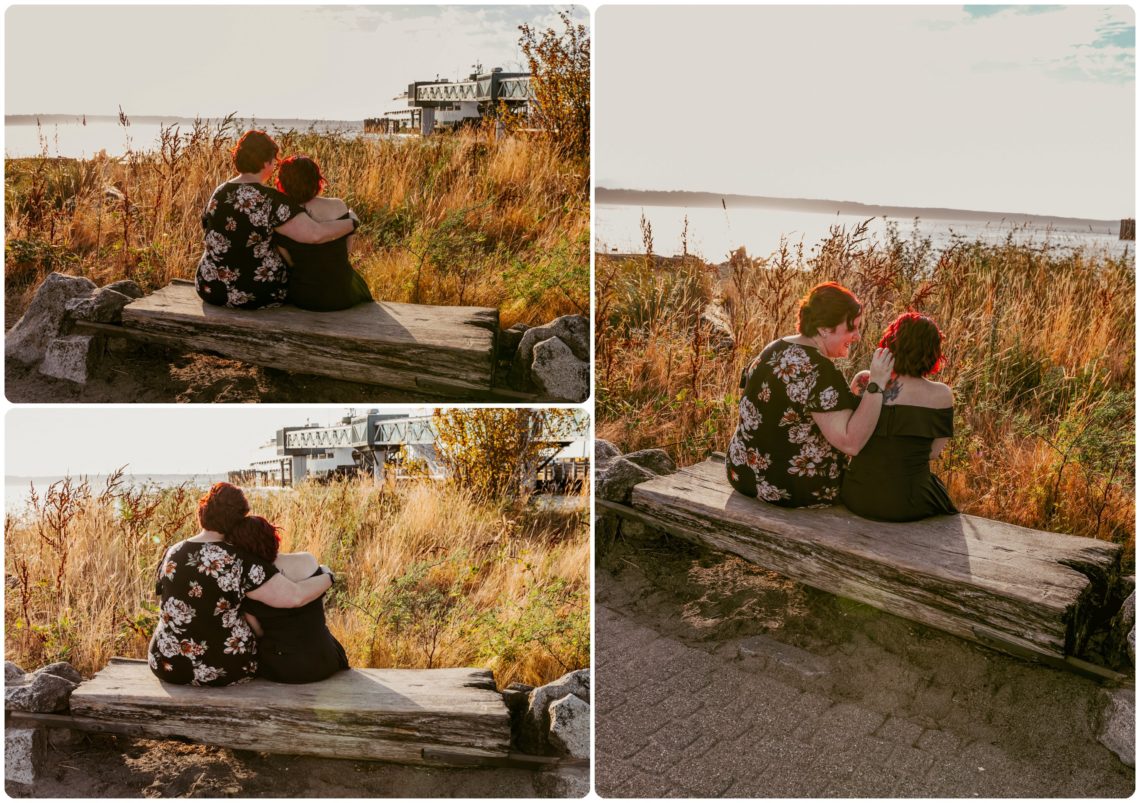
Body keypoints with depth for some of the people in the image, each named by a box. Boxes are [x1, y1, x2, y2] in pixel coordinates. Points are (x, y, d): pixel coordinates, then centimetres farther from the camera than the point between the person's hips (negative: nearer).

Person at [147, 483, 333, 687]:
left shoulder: (171, 555, -3)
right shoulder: (240, 562, -19)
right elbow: (295, 596, -26)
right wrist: (327, 578, -8)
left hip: (168, 666, 4)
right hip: (225, 671, -4)